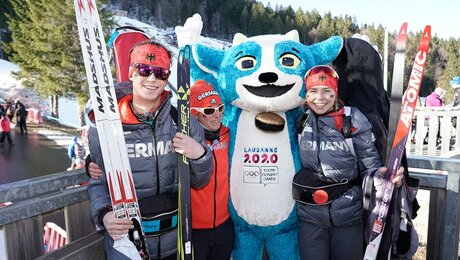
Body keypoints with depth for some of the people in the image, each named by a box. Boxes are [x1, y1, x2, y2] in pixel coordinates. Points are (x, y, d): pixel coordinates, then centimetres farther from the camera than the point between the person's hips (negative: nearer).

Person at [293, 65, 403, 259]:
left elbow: (369, 165, -6)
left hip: (348, 214, -1)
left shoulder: (354, 120, -9)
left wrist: (382, 175, -24)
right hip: (309, 215, 2)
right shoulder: (300, 119, -2)